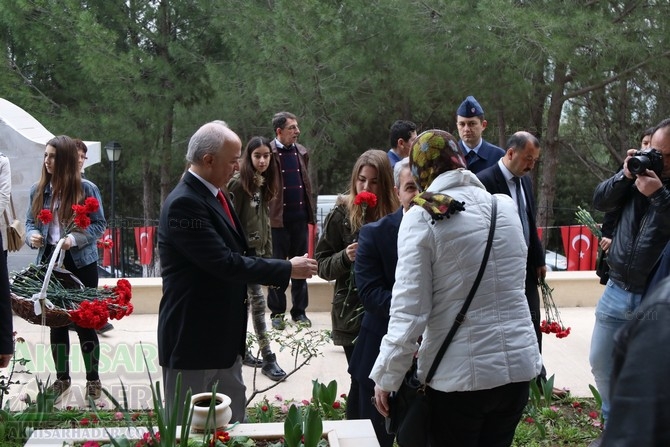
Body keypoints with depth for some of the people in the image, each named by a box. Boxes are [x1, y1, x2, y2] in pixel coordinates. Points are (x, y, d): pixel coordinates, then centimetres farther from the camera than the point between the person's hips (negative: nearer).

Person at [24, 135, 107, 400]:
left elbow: (99, 225, -6)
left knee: (85, 321, 2)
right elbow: (30, 222, 11)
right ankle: (61, 377, 24)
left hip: (81, 263, -4)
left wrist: (74, 239, -21)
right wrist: (32, 235, -12)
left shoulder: (86, 189, -8)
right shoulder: (38, 190, 4)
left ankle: (93, 378, 15)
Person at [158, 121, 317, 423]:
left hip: (225, 337, 9)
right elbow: (224, 263, -26)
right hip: (193, 339, -9)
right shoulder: (184, 203, -22)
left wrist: (270, 272, 5)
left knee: (233, 422, 17)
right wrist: (287, 269, -19)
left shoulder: (215, 195, 9)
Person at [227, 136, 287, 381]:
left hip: (258, 250, 7)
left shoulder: (264, 184, 10)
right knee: (257, 301, -6)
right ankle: (268, 358, -1)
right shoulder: (238, 183, -14)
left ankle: (240, 349, 23)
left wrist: (268, 251, 13)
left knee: (244, 302, 14)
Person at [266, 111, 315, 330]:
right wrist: (268, 215, -14)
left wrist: (311, 214, 11)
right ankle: (277, 313, 14)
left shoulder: (301, 152, 11)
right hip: (278, 218, -5)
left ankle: (300, 311, 18)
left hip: (300, 217, 5)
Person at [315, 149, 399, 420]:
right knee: (363, 383, 0)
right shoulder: (341, 214, -3)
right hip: (353, 316, -1)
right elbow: (322, 265, -1)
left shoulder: (396, 215, -1)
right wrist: (345, 257, -18)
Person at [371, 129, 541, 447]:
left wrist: (385, 377, -6)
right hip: (518, 363, 5)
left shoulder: (422, 216, -9)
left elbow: (409, 310, -13)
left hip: (459, 373, -4)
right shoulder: (506, 207, 5)